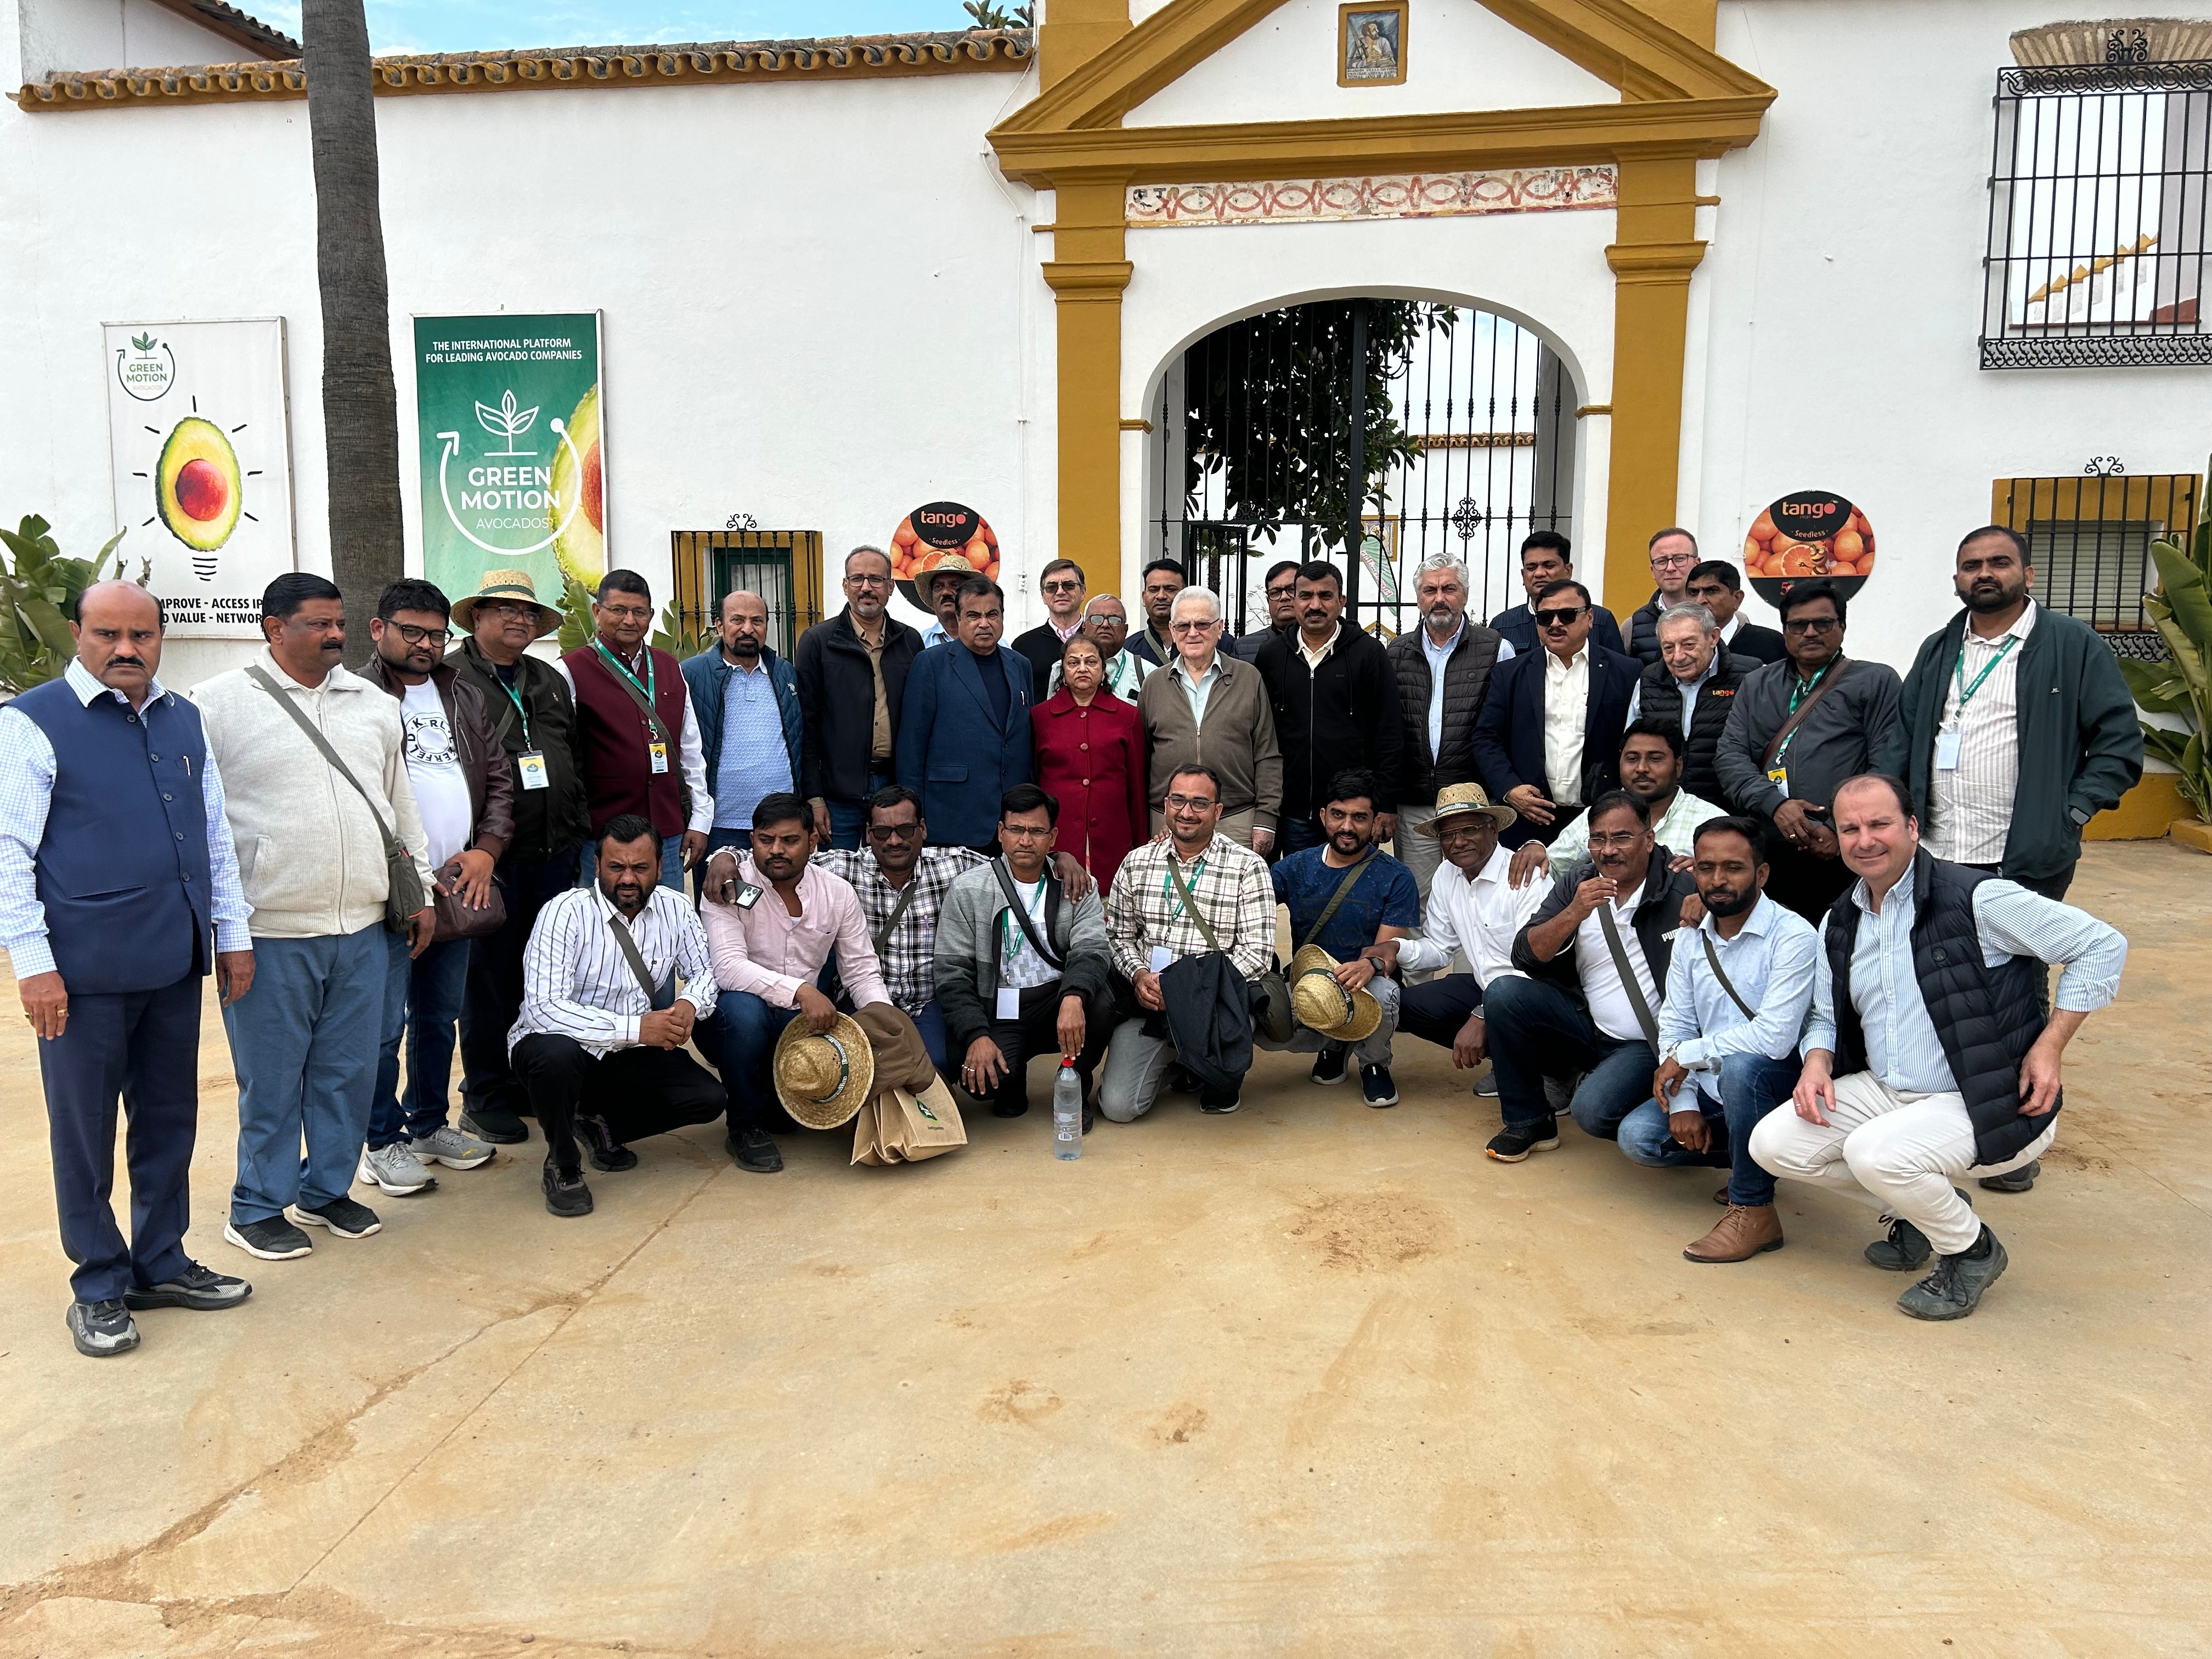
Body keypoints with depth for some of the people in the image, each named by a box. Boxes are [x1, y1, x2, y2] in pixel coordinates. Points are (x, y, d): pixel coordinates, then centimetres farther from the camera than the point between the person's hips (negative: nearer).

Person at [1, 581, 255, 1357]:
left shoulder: (183, 719, 10)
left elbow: (215, 832, 16)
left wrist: (233, 933, 14)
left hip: (175, 964, 5)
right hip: (85, 971, -5)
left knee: (170, 1120, 15)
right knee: (85, 1133, 8)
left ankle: (161, 1264, 30)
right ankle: (99, 1288, 22)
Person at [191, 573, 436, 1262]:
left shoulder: (374, 705, 12)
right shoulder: (219, 703, -3)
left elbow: (402, 806, 19)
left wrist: (421, 891, 17)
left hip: (362, 927, 5)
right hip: (270, 930, -4)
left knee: (349, 1072, 12)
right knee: (271, 1079, 5)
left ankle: (327, 1189, 30)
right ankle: (259, 1208, 22)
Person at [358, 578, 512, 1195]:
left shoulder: (467, 699, 15)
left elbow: (499, 780, 16)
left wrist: (487, 850, 1)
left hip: (459, 885, 6)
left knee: (440, 1017, 16)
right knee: (385, 1024, -1)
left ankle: (429, 1125, 30)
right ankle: (382, 1142, 12)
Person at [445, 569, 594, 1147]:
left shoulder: (550, 681, 18)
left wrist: (579, 832, 15)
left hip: (555, 856, 6)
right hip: (492, 860, -6)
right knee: (491, 980, 2)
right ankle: (486, 1100, 15)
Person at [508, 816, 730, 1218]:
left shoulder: (676, 908, -5)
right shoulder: (565, 913, -22)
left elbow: (703, 972, 5)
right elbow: (543, 1008, -30)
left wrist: (690, 1004, -22)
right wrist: (636, 1027, -38)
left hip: (630, 1054, 5)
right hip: (560, 1048, -4)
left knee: (711, 1100, -14)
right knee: (556, 1053, -39)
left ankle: (600, 1122, 13)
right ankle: (561, 1166, -9)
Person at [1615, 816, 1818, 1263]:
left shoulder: (1792, 936, -19)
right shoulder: (1690, 941, 3)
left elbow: (1773, 1036, -28)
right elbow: (1674, 1026, 4)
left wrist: (1686, 1055, -19)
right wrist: (1683, 1102, -10)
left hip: (1775, 1083, -6)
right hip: (1712, 1090, 7)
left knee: (1740, 1064, -37)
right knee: (1637, 1137, -13)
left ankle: (1754, 1210, -20)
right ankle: (1751, 1163, 12)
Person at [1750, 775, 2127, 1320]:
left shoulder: (1977, 898, -14)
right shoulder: (1840, 924, 7)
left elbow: (2102, 946, -8)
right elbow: (1826, 1016, 17)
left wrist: (2049, 1046, -13)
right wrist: (1817, 1062, -6)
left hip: (1983, 1107, -7)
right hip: (1883, 1091, 7)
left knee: (1875, 1152, -32)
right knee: (1774, 1142, -9)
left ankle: (1972, 1251, 1)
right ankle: (1915, 1210, 15)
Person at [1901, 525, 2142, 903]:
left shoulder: (2075, 645, 0)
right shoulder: (1938, 650, 14)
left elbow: (2120, 741, -2)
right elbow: (1907, 740, 17)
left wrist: (2070, 814, -10)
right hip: (1936, 857, 4)